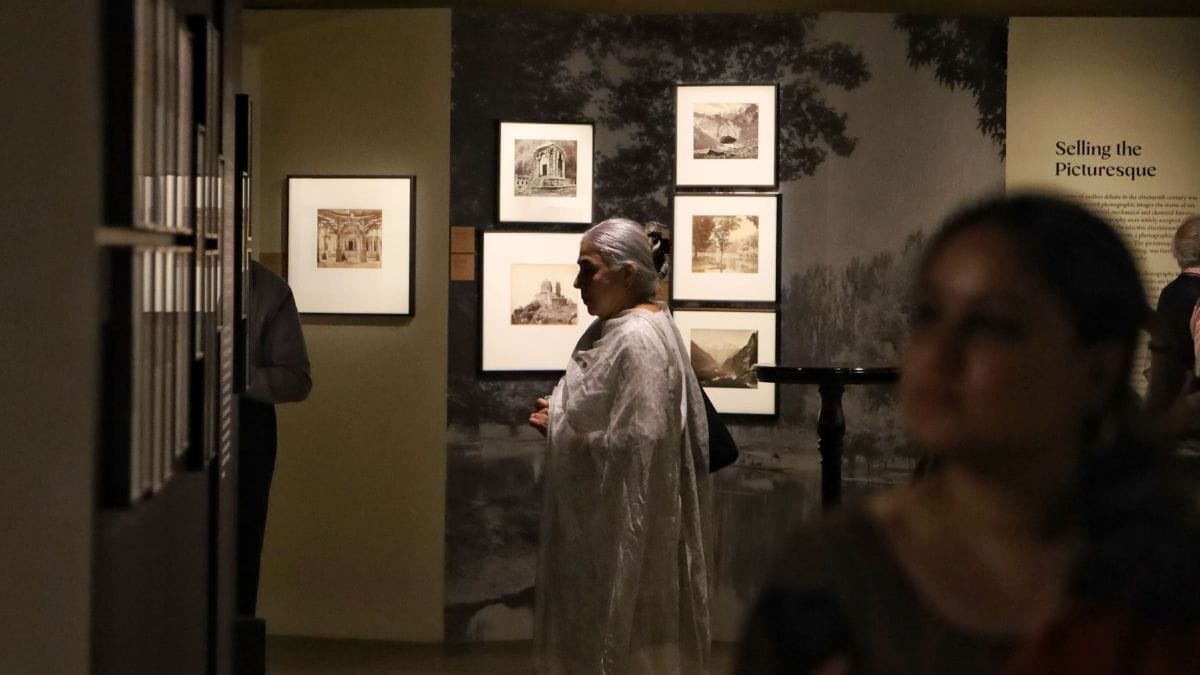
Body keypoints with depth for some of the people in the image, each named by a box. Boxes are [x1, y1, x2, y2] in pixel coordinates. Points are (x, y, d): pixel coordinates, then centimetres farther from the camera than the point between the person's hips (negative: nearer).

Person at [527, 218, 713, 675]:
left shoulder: (639, 340, -21)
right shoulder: (613, 328, 10)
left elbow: (636, 443, -25)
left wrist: (562, 429, -13)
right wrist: (561, 417, 4)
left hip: (623, 524, -10)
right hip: (600, 517, 10)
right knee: (596, 632, 16)